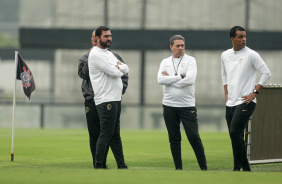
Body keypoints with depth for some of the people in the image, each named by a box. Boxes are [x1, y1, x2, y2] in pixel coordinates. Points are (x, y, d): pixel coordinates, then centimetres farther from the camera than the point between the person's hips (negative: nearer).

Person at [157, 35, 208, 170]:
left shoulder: (190, 60, 0)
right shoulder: (165, 62, 10)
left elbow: (190, 79, -16)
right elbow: (160, 80, -8)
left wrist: (170, 79, -9)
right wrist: (180, 76, -12)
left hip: (187, 105, -3)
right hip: (169, 106, 3)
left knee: (194, 137, -8)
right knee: (174, 139, 6)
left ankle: (203, 167, -2)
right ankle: (178, 168, 12)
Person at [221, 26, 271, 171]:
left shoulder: (251, 55, -6)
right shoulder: (225, 55, 11)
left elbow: (266, 73, -4)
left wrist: (255, 93, -8)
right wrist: (226, 93, 15)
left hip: (245, 102, -6)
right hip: (230, 103, 6)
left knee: (235, 132, -17)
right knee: (235, 136, 6)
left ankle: (238, 166, -10)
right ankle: (245, 168, 14)